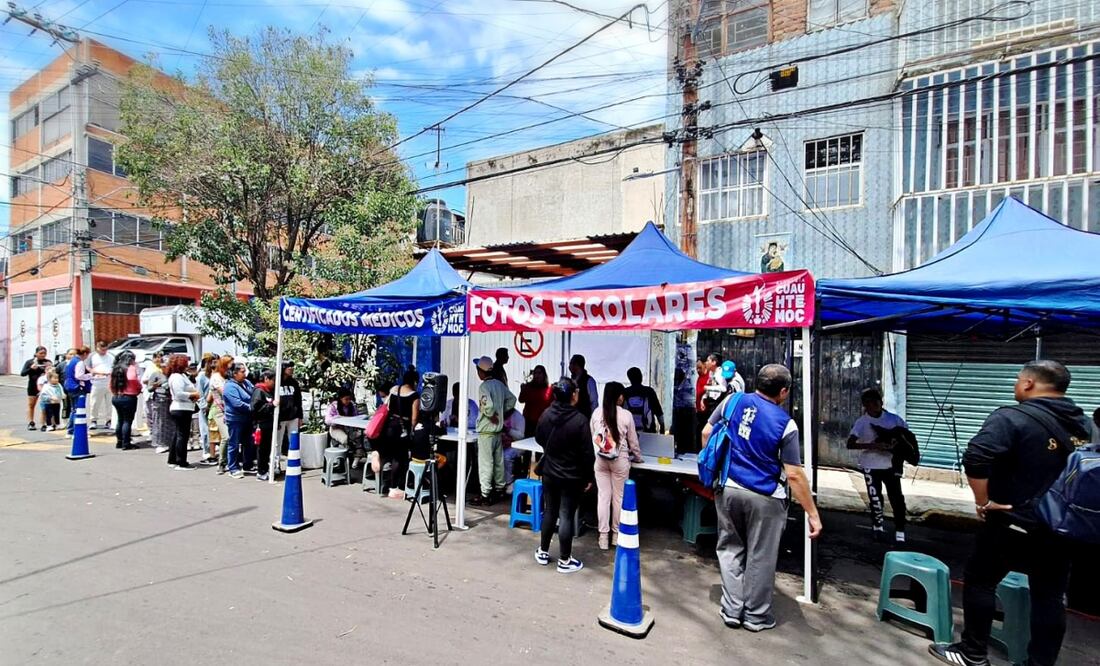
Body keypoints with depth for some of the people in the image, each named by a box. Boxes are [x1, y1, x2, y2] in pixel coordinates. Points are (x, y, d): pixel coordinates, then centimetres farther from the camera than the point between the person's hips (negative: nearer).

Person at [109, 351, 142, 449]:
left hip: (116, 397, 8)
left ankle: (119, 442, 24)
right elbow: (132, 379, -27)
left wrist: (115, 392, 19)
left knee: (120, 420, 17)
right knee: (127, 421, -2)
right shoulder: (131, 368, -13)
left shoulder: (115, 368, 10)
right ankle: (126, 444, 1)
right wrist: (139, 387, -10)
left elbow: (110, 383, 10)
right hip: (129, 398, -8)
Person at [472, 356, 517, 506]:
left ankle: (485, 495, 4)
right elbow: (512, 399, 14)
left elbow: (488, 405, -32)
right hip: (498, 429, 8)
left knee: (485, 463, -1)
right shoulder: (500, 384, 6)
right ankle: (499, 489, 27)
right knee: (498, 461, 16)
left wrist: (492, 416, -15)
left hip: (486, 431, -8)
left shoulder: (484, 386, -17)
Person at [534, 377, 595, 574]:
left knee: (549, 512, 18)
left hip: (549, 473, 5)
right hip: (572, 477, -5)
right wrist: (589, 477, -5)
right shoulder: (580, 420, -21)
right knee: (566, 516, 4)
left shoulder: (546, 414, -5)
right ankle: (564, 561, 16)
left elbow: (539, 439, 12)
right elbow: (587, 453, -16)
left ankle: (543, 552, 31)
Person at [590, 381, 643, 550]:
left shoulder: (597, 412, -1)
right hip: (619, 460, -2)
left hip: (600, 460, 2)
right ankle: (616, 534, 23)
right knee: (618, 497, 11)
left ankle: (603, 536, 14)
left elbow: (591, 436, 6)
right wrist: (638, 457, 20)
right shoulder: (626, 414, -6)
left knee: (603, 497, 7)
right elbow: (633, 440, 4)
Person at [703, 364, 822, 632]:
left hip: (727, 488, 3)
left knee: (731, 549, 17)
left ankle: (732, 611, 24)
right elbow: (794, 475, -13)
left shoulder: (733, 400, -4)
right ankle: (756, 616, 27)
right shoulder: (785, 424, -13)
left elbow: (706, 433, 2)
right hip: (764, 498, -3)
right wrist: (813, 514, -4)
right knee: (760, 557, 13)